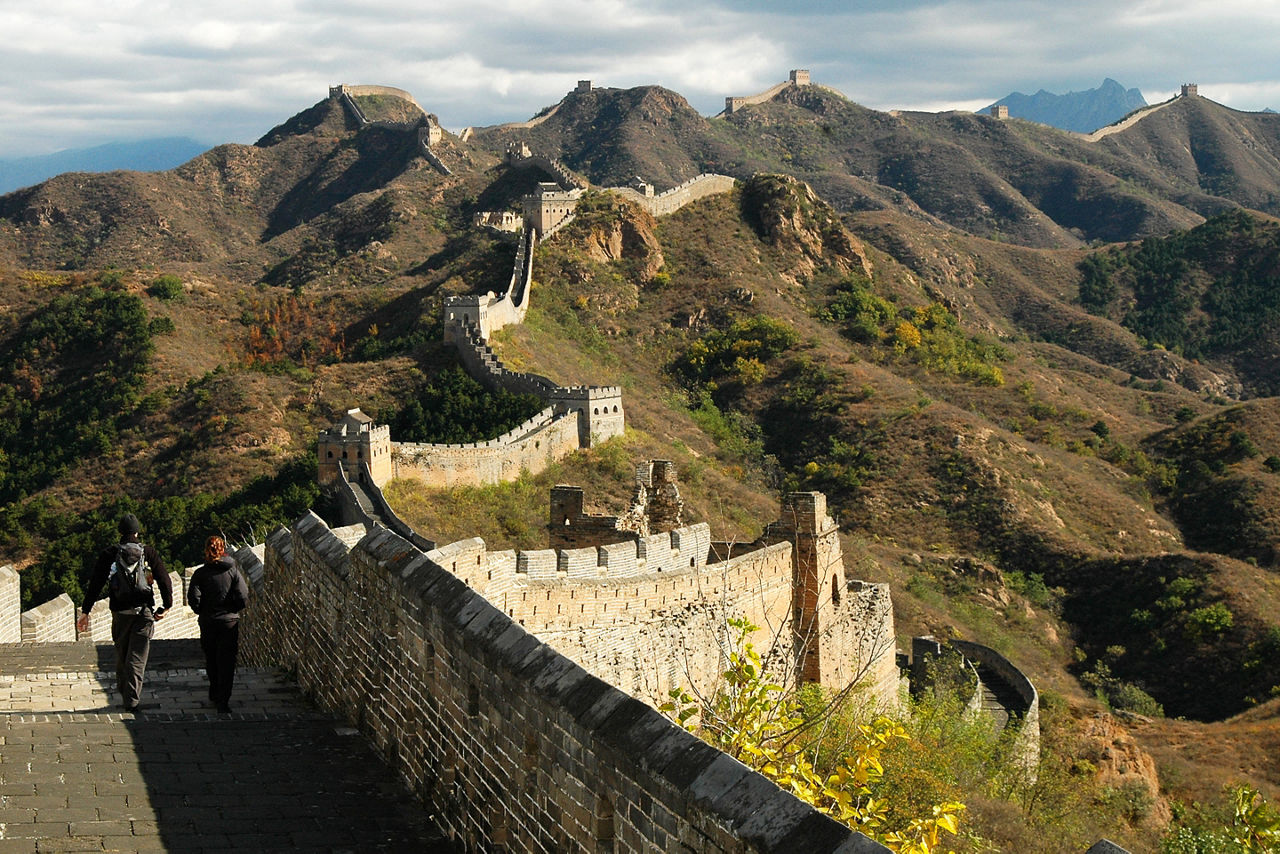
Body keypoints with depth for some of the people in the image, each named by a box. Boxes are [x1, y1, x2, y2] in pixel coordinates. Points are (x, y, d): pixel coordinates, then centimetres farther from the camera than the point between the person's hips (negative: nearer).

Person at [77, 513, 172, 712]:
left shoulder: (108, 554, 1)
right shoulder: (149, 553, 1)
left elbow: (95, 583, -2)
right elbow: (165, 581, -1)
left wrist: (85, 611, 0)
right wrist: (166, 606, 11)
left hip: (120, 613, 1)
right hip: (144, 612, -1)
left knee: (121, 656, 15)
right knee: (137, 658, -1)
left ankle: (124, 694, 20)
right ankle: (131, 700, -8)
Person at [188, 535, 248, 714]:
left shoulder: (200, 573, -5)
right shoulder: (233, 571, -4)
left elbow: (193, 598, -12)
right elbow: (243, 598, -9)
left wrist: (202, 612, 7)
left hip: (208, 623, 1)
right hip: (230, 621, -1)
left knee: (211, 661, 19)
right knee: (227, 663, 2)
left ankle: (214, 695, 32)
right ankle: (223, 701, -6)